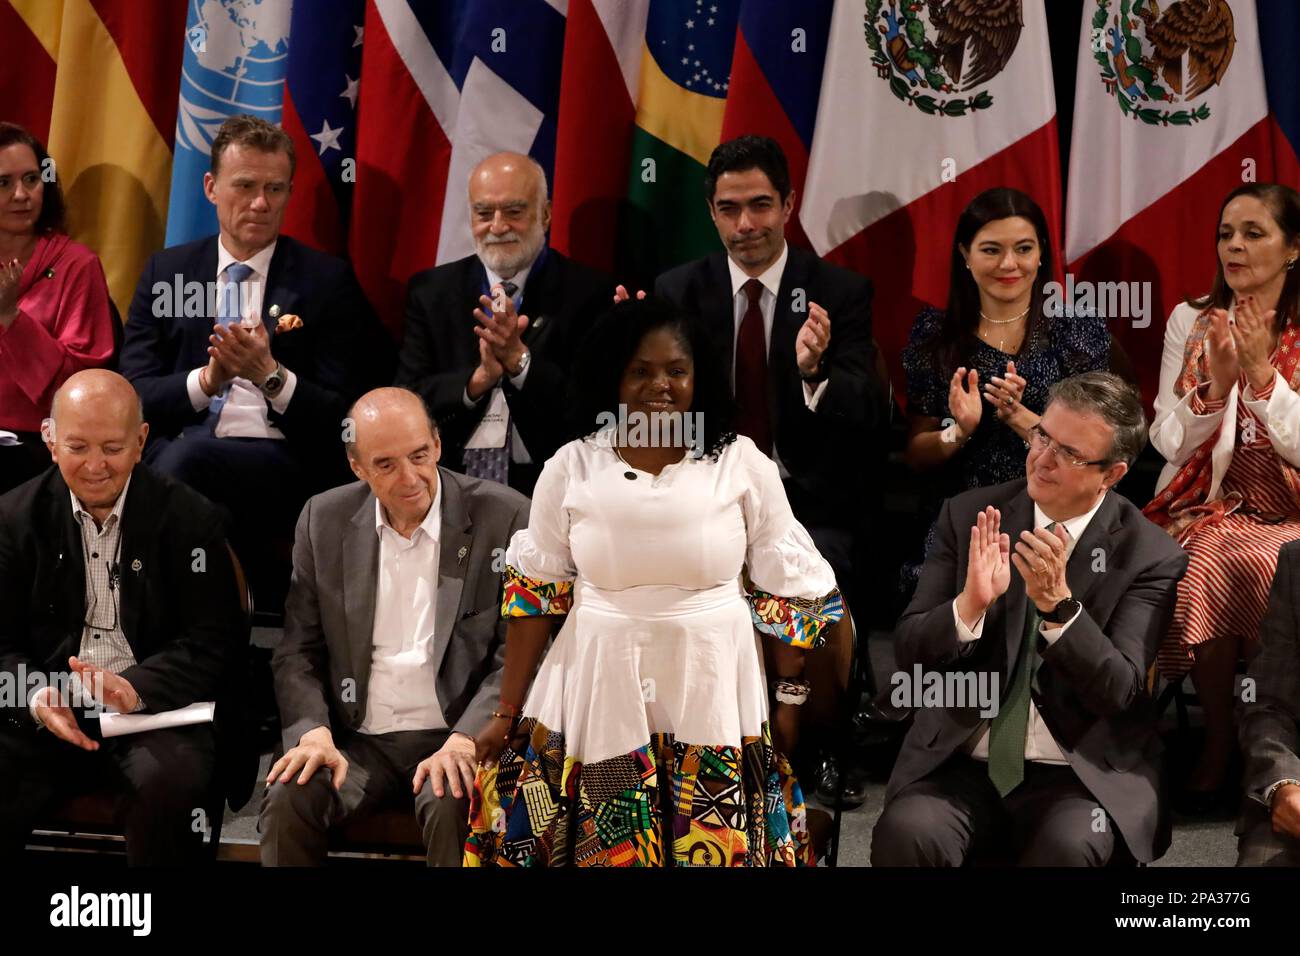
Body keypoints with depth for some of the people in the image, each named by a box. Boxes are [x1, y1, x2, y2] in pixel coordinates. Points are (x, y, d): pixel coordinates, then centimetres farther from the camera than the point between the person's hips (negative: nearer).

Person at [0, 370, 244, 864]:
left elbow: (213, 644, -4)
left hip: (156, 711, -1)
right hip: (45, 713, 2)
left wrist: (136, 689, -23)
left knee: (169, 783, -33)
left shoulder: (189, 518, -1)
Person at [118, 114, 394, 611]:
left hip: (284, 463, -2)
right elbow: (133, 394, 6)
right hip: (174, 453, 3)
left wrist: (271, 375, -16)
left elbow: (341, 420, 3)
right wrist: (206, 380, -14)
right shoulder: (165, 272, 16)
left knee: (188, 455, -32)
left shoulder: (327, 280, 7)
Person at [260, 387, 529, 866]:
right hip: (357, 739, 2)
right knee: (287, 800, -26)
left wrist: (464, 740, -18)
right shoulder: (323, 519, 5)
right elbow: (299, 651, 8)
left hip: (457, 739, -2)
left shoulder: (503, 516, -4)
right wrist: (314, 732, -10)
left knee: (453, 807, -33)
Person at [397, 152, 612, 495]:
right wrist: (478, 378, -12)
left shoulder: (589, 294, 3)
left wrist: (519, 359, -14)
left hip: (546, 488, -2)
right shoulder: (431, 291, 12)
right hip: (451, 489, 2)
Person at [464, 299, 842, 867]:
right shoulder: (570, 468, -1)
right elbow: (534, 592, 3)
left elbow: (788, 589, 3)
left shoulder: (743, 463, -2)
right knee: (604, 846, 4)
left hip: (715, 692, 0)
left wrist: (790, 699, 2)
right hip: (602, 690, 0)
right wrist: (507, 712, 2)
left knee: (719, 849, 4)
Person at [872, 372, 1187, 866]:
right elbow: (909, 653, -1)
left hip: (1080, 774, -1)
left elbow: (1117, 691, -12)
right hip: (961, 762, 2)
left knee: (1067, 844, -33)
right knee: (906, 832, -28)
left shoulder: (1150, 557, -4)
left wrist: (1058, 604, -27)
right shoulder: (968, 516, 3)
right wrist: (970, 604, -21)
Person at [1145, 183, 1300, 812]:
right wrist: (1216, 383, -14)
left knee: (1227, 564, -33)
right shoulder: (1191, 322, 8)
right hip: (1206, 508, 2)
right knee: (1207, 562, -32)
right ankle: (1222, 741, -13)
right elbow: (1169, 443, 3)